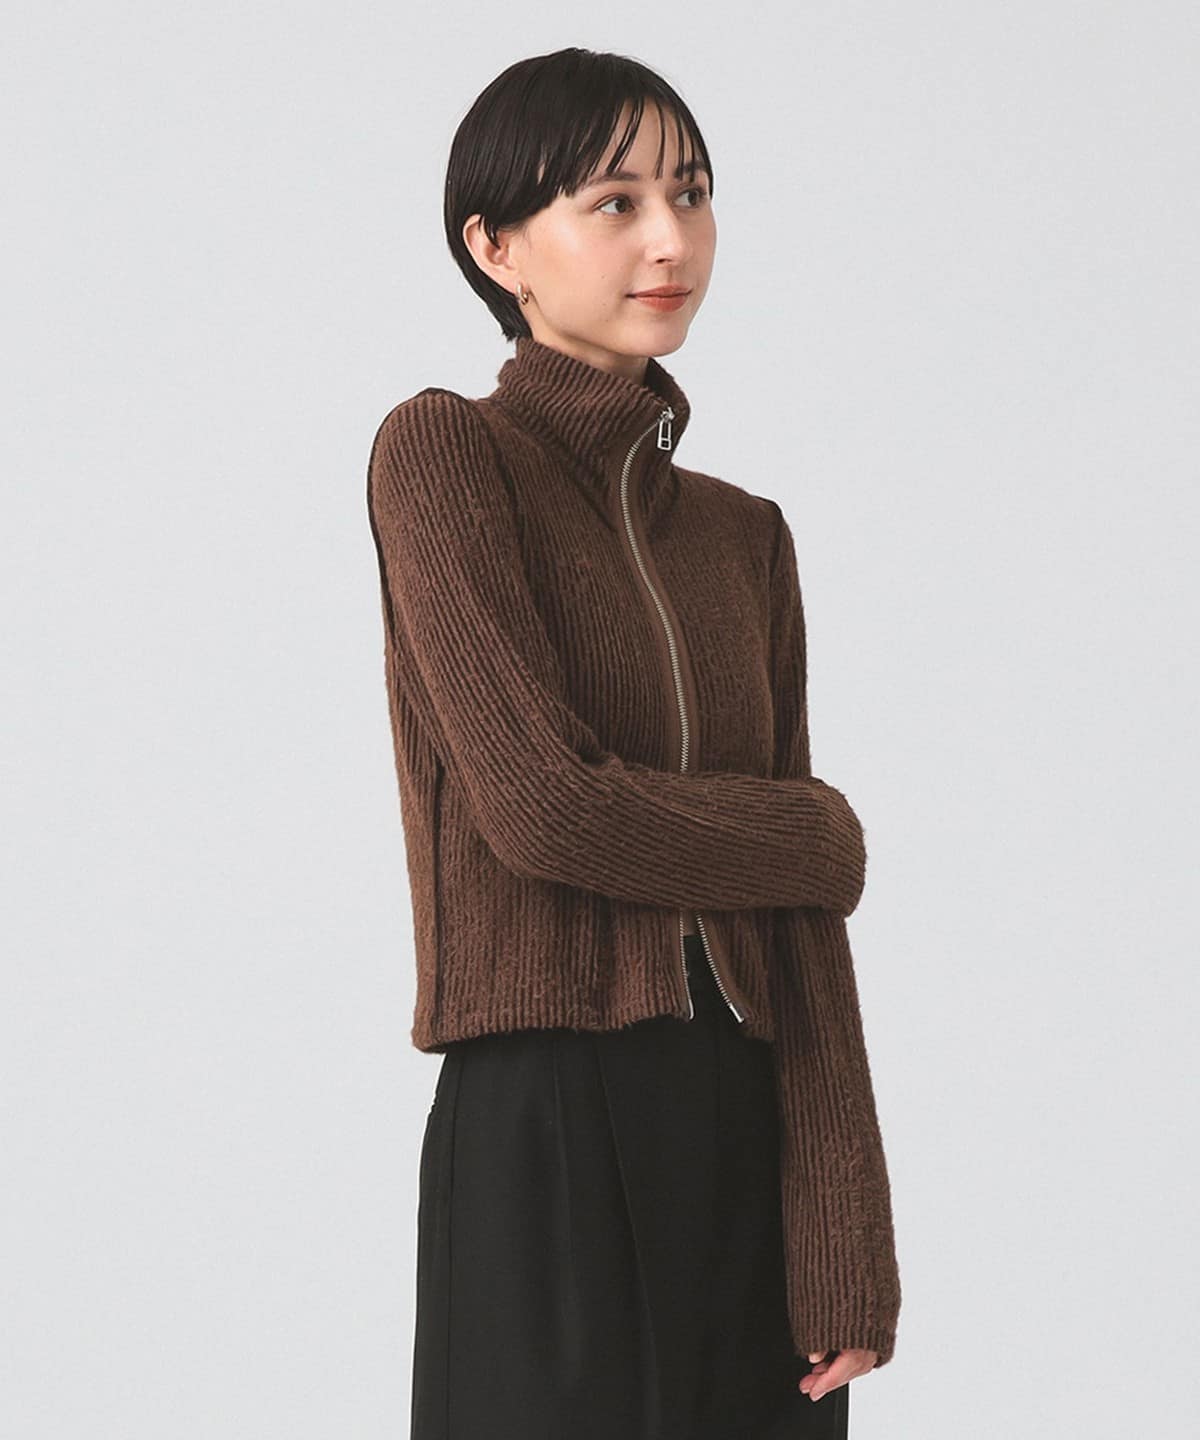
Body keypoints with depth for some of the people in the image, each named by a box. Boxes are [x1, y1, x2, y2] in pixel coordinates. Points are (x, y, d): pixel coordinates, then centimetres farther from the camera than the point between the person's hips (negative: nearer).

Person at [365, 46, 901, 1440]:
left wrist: (847, 1250, -1)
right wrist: (822, 839, 0)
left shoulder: (744, 536, 12)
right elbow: (538, 802, -16)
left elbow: (801, 929, 7)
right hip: (550, 1130, -5)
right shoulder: (443, 451, -4)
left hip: (749, 1132, 5)